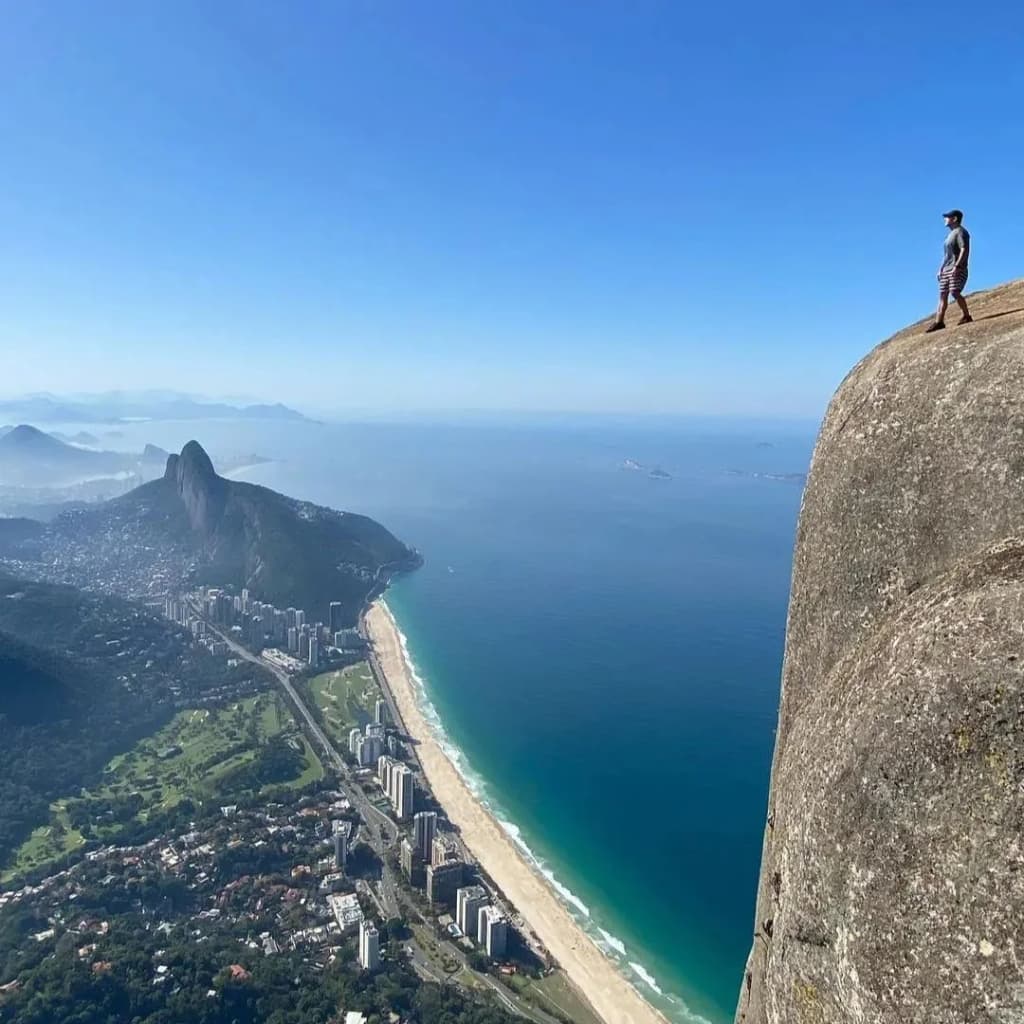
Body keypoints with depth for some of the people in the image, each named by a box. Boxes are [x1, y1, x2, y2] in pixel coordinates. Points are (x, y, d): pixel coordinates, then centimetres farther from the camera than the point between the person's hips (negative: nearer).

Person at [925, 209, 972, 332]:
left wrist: (957, 266, -25)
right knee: (942, 295, 3)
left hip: (957, 269, -9)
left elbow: (965, 249, -17)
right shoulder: (951, 234, 24)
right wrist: (941, 269, 20)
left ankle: (966, 316, -10)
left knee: (955, 292, -19)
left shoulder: (960, 232, -5)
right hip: (946, 270, 9)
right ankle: (939, 322, 1)